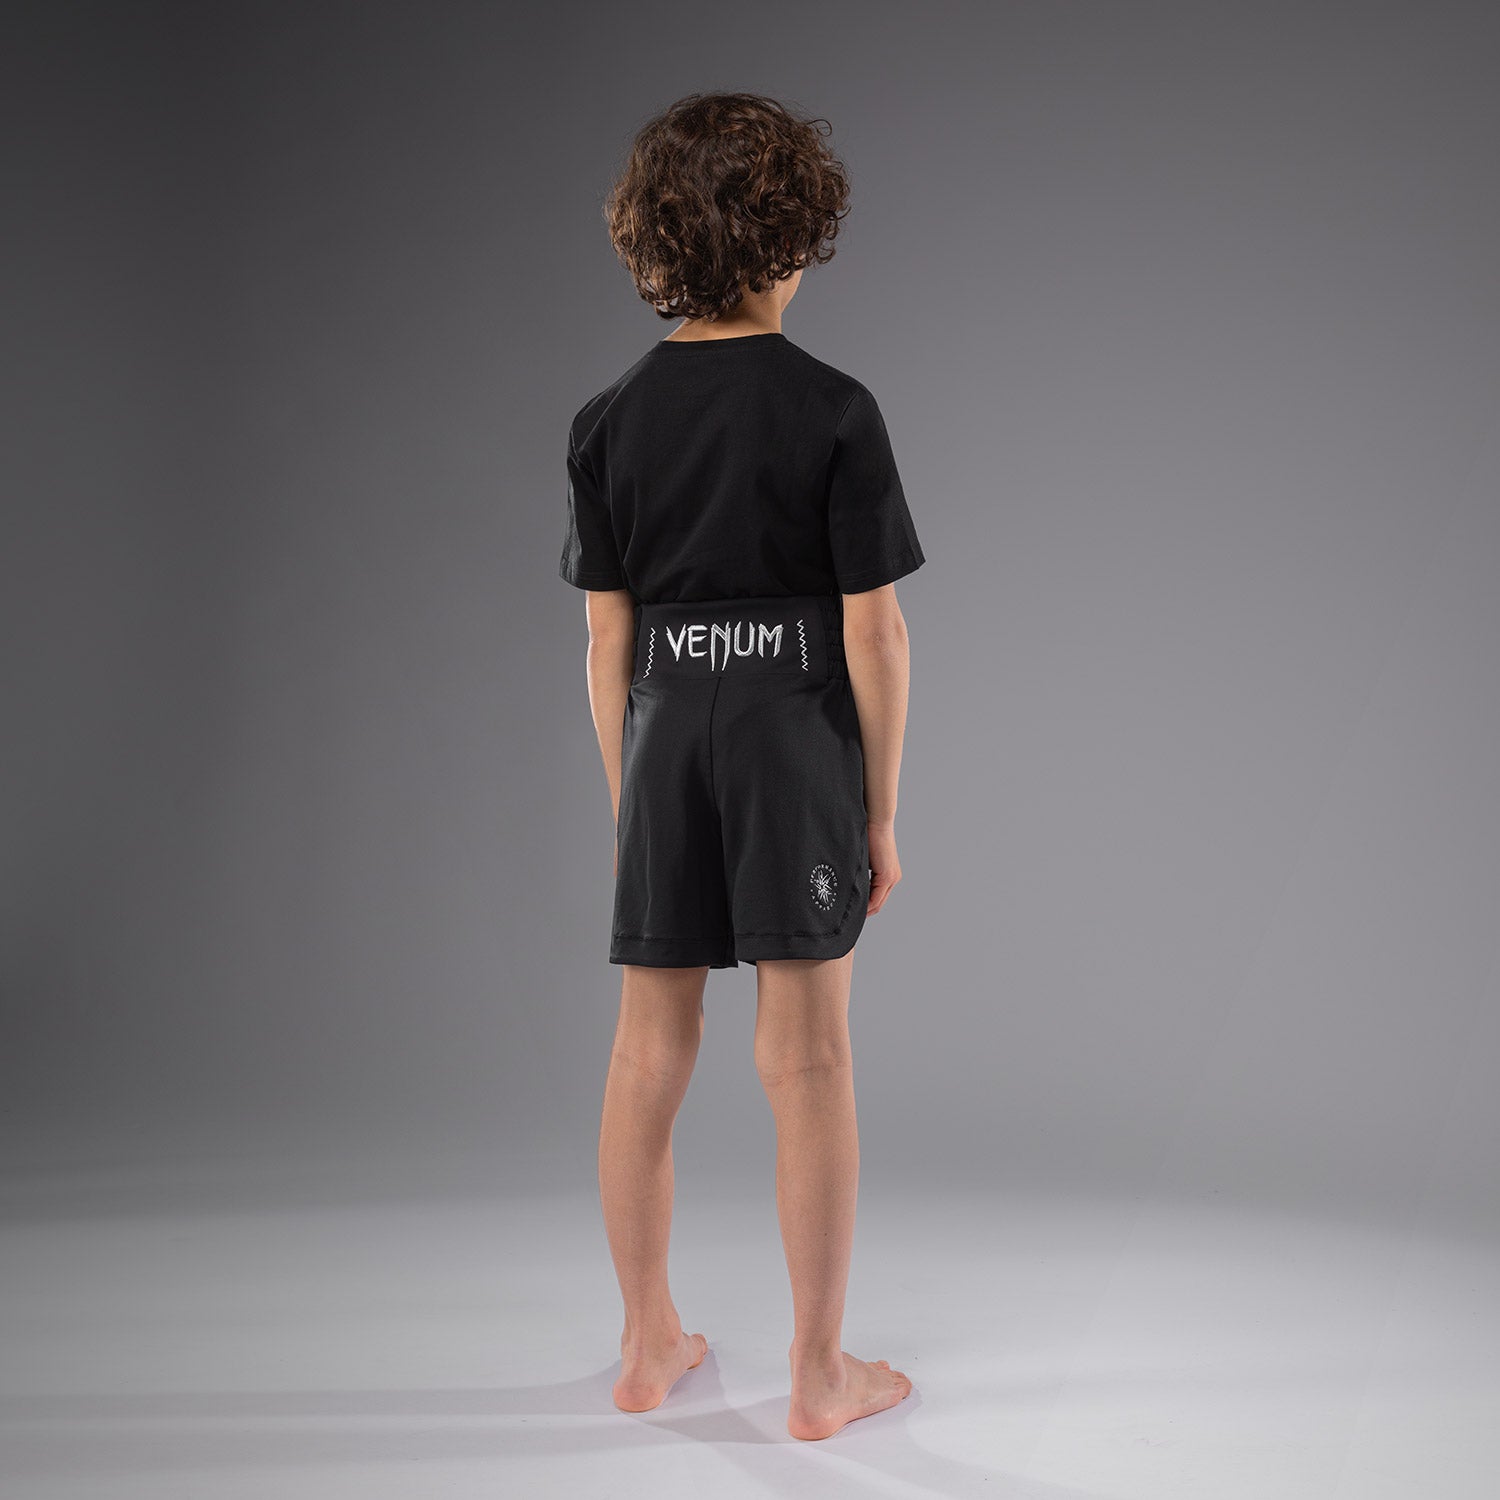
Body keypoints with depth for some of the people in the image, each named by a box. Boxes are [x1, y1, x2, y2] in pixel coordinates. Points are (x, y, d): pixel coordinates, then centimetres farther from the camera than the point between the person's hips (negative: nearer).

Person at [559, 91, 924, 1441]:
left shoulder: (611, 420, 1)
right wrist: (884, 811, -1)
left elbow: (608, 641, 3)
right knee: (808, 1063, 4)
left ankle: (648, 1345, 26)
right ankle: (821, 1372, 14)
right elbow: (874, 632, -10)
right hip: (796, 732, -4)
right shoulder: (833, 413, -10)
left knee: (649, 1054, 12)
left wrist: (627, 796, 12)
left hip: (664, 729, 4)